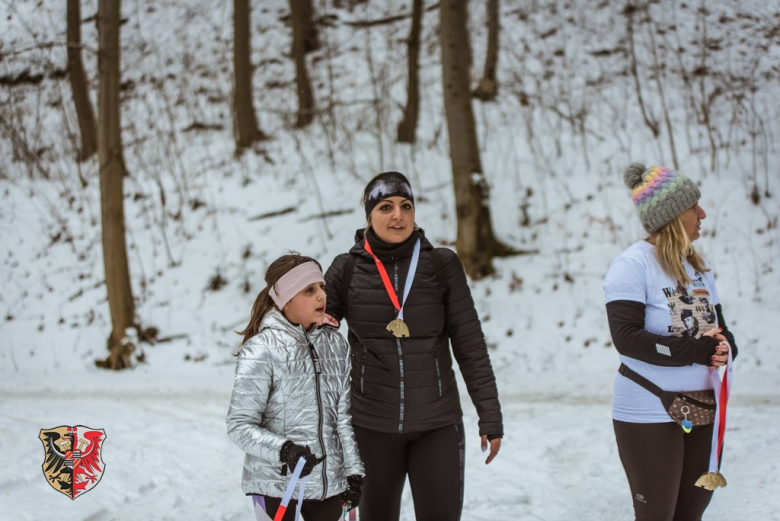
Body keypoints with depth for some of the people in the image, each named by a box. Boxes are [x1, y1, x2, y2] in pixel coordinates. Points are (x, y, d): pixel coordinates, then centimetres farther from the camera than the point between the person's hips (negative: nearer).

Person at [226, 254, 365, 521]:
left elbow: (343, 416, 11)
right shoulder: (261, 349, -12)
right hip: (277, 485, -5)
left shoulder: (334, 343, 5)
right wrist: (283, 450, -28)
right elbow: (239, 425, -14)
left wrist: (353, 470, 6)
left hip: (330, 483, 5)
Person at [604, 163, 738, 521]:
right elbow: (626, 337, -22)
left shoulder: (697, 266, 9)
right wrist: (698, 351, -24)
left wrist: (724, 348, -14)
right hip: (649, 414, -7)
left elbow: (719, 327, 11)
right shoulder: (633, 265, -13)